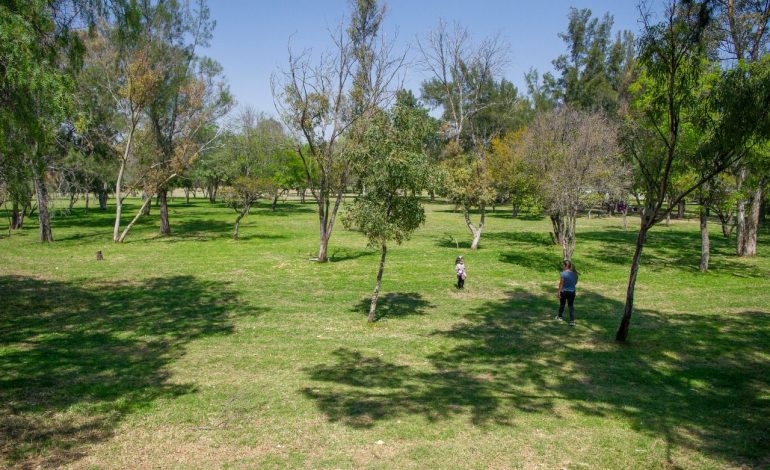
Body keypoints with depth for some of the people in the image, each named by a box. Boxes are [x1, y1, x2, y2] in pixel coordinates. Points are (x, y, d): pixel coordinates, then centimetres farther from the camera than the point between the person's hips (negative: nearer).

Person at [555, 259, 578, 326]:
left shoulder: (563, 273, -18)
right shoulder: (574, 273, -2)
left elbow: (561, 283, -16)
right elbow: (575, 282, 8)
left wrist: (559, 292, -11)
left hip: (564, 291, -3)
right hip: (572, 292, 3)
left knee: (562, 304, 17)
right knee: (571, 306, 7)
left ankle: (559, 316, 37)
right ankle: (572, 321, 0)